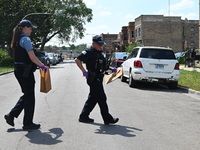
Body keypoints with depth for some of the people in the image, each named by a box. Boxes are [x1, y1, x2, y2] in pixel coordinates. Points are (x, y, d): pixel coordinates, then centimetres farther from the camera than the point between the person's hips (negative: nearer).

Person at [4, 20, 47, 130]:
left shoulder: (17, 40, 15)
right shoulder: (26, 39, -14)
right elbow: (32, 57, -21)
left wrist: (37, 64, 19)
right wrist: (42, 66, -8)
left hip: (18, 70, 9)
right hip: (25, 71, -9)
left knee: (26, 95, 18)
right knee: (29, 97, 2)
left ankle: (11, 115, 15)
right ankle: (28, 123, 11)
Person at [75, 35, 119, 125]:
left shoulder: (101, 53, 17)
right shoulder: (89, 52, -11)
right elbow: (77, 60, -16)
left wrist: (110, 69, 10)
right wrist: (84, 71, -19)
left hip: (99, 78, 9)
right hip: (93, 79, -9)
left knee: (92, 98, 13)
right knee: (101, 98, -6)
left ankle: (83, 116, 22)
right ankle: (107, 119, 0)